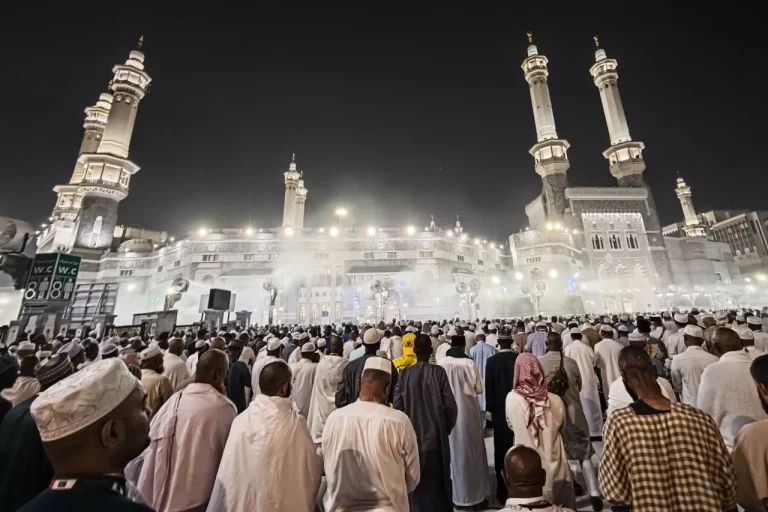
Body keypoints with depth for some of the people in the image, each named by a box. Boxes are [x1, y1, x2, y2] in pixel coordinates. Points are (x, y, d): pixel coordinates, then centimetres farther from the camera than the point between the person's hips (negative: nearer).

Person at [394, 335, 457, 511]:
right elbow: (450, 406, -11)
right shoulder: (439, 372, -13)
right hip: (435, 436, -1)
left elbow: (397, 405, -9)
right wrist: (446, 428, 7)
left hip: (411, 436, 1)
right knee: (437, 480, 19)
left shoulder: (405, 373, -11)